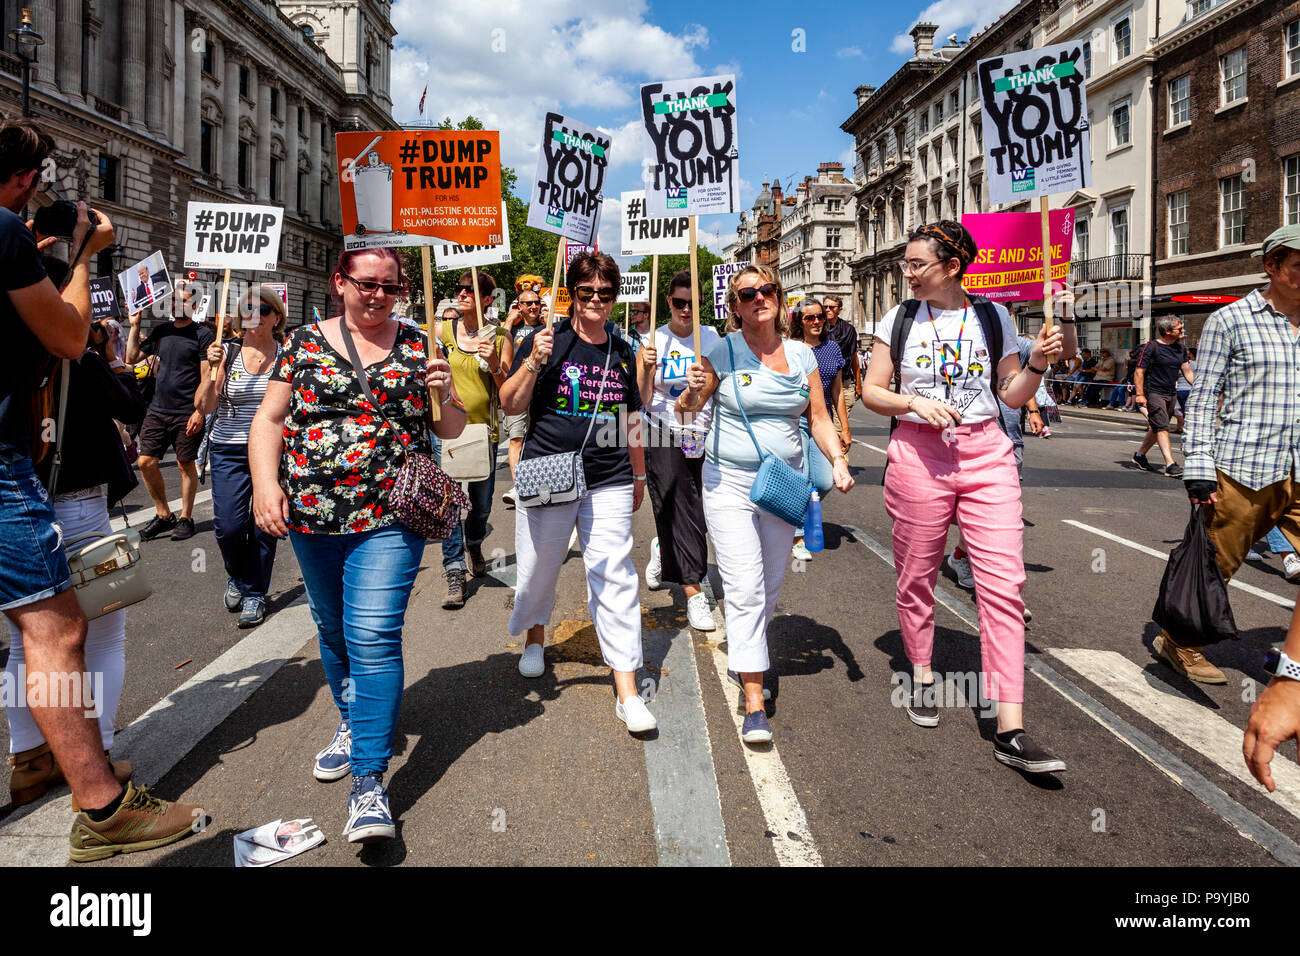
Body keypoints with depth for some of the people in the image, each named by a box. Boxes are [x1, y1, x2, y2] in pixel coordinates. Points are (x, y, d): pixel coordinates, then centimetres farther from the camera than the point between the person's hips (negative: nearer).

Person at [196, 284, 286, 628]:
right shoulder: (226, 352, 2)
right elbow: (205, 406, -2)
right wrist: (213, 368, -14)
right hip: (230, 450, 1)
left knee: (263, 525, 2)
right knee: (228, 524, -6)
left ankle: (254, 593, 19)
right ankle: (237, 575, 25)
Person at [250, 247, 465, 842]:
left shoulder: (419, 347, 5)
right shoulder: (305, 343, 6)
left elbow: (451, 431, 9)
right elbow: (269, 419, 4)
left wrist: (444, 396, -12)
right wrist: (265, 481, -11)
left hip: (390, 517, -2)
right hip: (313, 515, 3)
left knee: (373, 636, -12)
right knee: (333, 631, 17)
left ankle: (369, 782, -7)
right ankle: (352, 724, 42)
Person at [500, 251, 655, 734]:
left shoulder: (623, 352, 10)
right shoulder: (546, 342, -2)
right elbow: (510, 405, -4)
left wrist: (639, 475, 22)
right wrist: (534, 363, -18)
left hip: (609, 482, 2)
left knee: (613, 575, -3)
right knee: (540, 564, 12)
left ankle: (627, 692, 0)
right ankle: (535, 633, 46)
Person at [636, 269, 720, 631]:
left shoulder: (712, 337, 5)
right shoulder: (654, 341, -3)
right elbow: (642, 401, -6)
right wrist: (646, 367, -22)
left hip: (704, 435, 3)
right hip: (665, 437, -3)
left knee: (699, 513, 8)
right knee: (679, 510, -7)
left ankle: (663, 550, 40)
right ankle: (693, 592, -1)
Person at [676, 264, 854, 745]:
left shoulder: (802, 354, 7)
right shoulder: (723, 353, -4)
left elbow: (819, 417, 10)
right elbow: (686, 410, -3)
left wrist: (837, 459, -5)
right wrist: (693, 391, -25)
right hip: (730, 483, -4)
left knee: (770, 585, 14)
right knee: (745, 589, -9)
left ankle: (744, 656, 40)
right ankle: (754, 705, -6)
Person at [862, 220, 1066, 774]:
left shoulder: (993, 319, 6)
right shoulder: (900, 320, 5)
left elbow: (1014, 396, 10)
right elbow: (871, 392, 6)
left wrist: (1038, 363, -8)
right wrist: (914, 402, -12)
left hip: (985, 453, 0)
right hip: (918, 453, 0)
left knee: (1003, 583, -8)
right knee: (916, 577, 8)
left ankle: (1010, 732, -5)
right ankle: (922, 676, 34)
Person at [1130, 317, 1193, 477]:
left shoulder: (1181, 348, 12)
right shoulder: (1152, 347, -10)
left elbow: (1186, 370, 15)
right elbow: (1139, 371, -11)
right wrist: (1140, 394, -18)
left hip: (1171, 394, 8)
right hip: (1154, 393, -7)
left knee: (1156, 428, 14)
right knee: (1162, 428, -14)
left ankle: (1139, 455, 31)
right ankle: (1170, 465, -20)